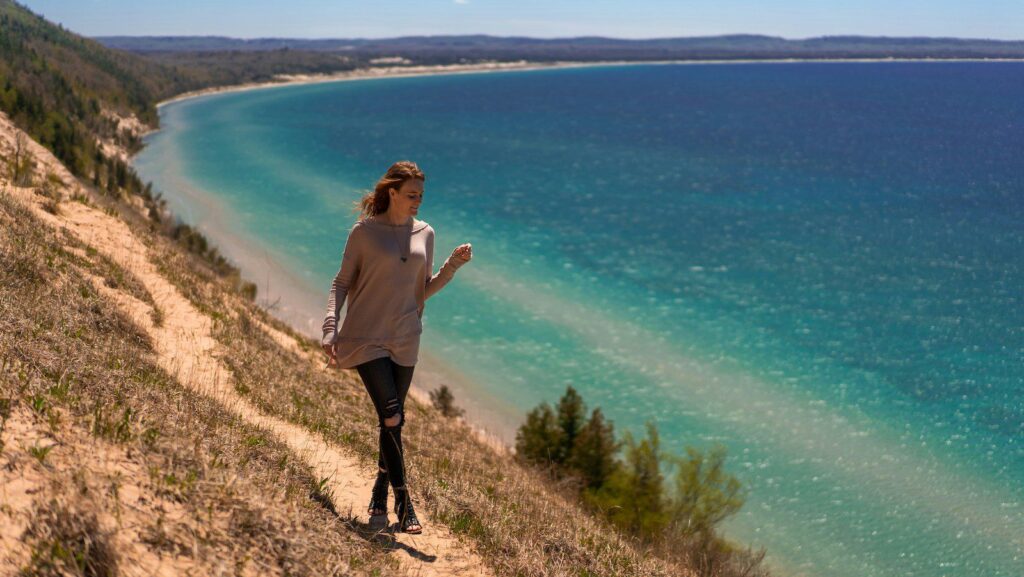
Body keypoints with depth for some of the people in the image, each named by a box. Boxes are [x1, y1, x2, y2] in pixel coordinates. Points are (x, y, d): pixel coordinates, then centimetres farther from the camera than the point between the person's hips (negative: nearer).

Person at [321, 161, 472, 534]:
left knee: (392, 421, 9)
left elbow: (425, 290, 13)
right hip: (366, 338, -4)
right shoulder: (365, 231, -4)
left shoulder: (424, 234, 8)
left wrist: (454, 264, -2)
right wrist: (330, 329, -12)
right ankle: (404, 505, -6)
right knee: (391, 419, -13)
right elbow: (341, 282, -1)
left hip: (404, 341, 4)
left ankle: (380, 495, 25)